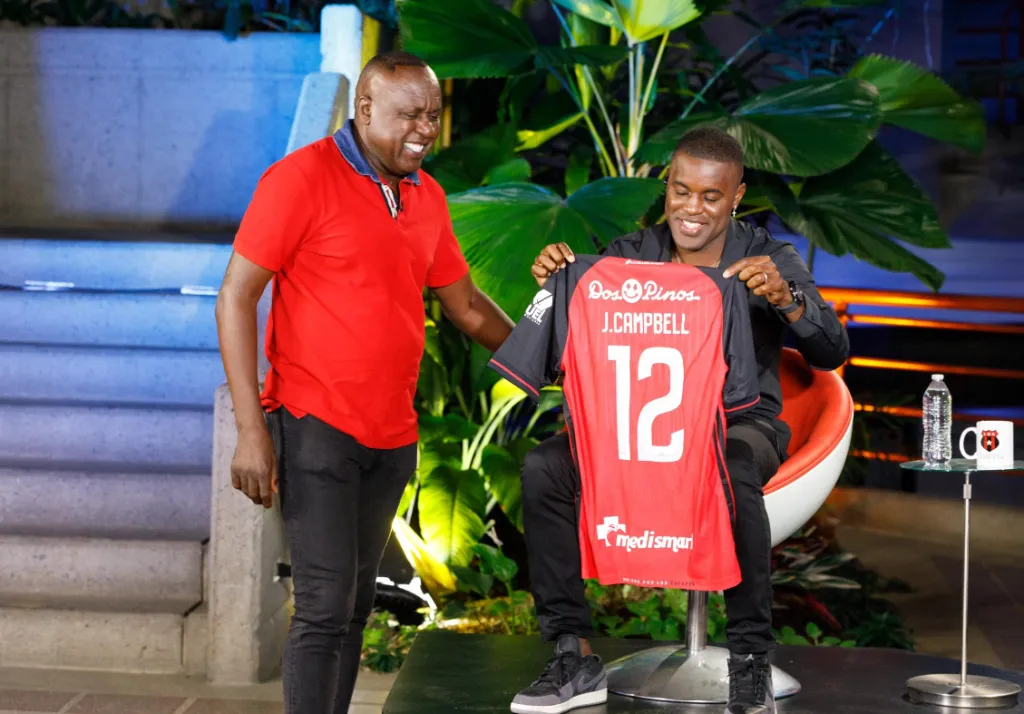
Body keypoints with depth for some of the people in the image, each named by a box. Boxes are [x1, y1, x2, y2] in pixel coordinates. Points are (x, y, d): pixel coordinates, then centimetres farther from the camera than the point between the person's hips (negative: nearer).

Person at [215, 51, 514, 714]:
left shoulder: (427, 197, 11)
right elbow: (237, 297, -11)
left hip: (391, 436, 7)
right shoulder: (303, 176, -9)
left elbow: (466, 305, 23)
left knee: (357, 606, 11)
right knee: (326, 605, -11)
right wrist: (251, 430, -16)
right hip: (316, 427, -7)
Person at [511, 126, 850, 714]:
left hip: (740, 422, -3)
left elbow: (832, 354, -7)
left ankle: (751, 664, -24)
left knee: (733, 475, -40)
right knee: (543, 466, -24)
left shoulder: (769, 261, 2)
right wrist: (553, 286, -16)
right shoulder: (629, 256, 6)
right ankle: (574, 655, -12)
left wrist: (786, 298, -24)